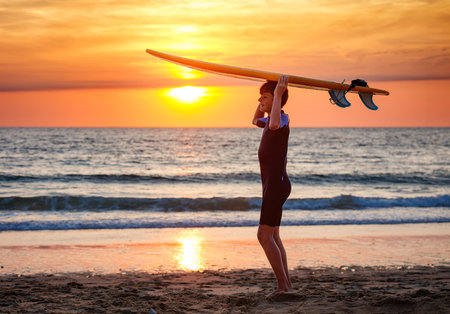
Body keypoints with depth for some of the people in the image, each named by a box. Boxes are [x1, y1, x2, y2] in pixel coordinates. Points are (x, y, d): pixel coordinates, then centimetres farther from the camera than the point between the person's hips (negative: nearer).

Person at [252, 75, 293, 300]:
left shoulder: (283, 118, -15)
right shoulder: (269, 120, 14)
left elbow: (274, 124, -42)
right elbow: (256, 121, 39)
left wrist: (277, 94, -33)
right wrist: (264, 100, 25)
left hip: (277, 184, -10)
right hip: (272, 184, 10)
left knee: (265, 235, -11)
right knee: (273, 237, 13)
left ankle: (283, 285, -8)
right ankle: (286, 284, 18)